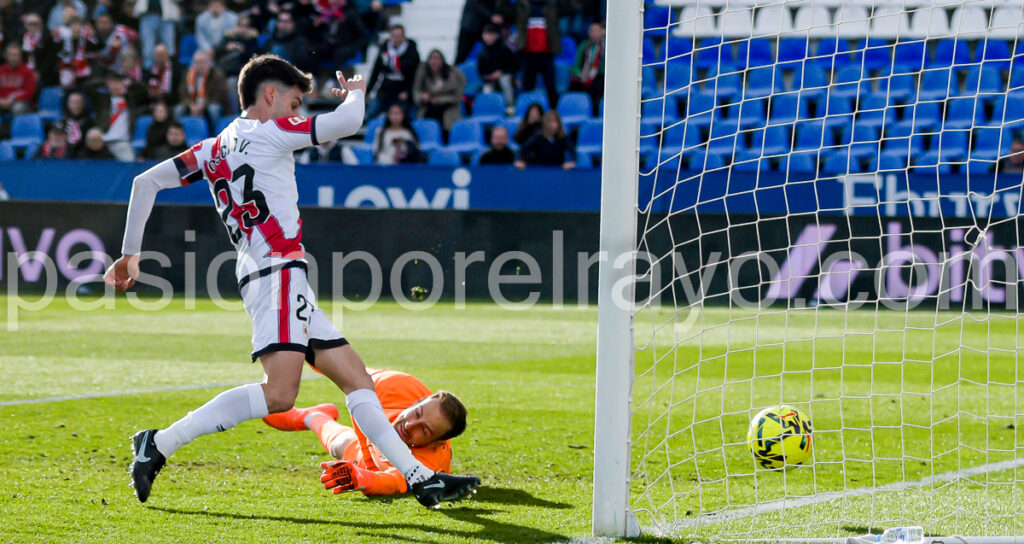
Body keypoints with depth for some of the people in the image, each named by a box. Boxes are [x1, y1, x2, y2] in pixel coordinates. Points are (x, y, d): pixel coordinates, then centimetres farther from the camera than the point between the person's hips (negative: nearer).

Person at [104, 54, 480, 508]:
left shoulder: (214, 148, 20)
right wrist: (355, 93, 17)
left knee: (356, 379, 7)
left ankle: (420, 478, 3)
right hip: (278, 270, -10)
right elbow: (349, 121, -6)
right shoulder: (268, 132, -1)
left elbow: (146, 181, 19)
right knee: (280, 393, -23)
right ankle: (159, 444, -20)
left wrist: (131, 253, 23)